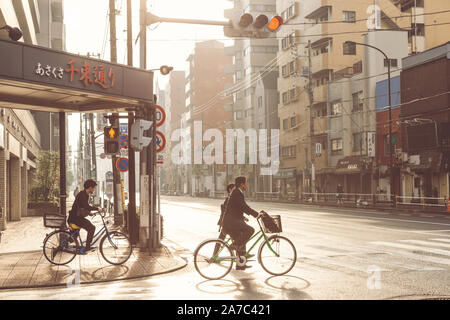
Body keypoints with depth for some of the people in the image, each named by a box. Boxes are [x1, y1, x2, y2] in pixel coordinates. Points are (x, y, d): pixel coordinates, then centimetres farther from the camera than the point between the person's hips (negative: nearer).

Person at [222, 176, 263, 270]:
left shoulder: (237, 193, 19)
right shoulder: (237, 193, -13)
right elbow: (244, 207, -22)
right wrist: (257, 214, -20)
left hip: (232, 221, 11)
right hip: (231, 221, -11)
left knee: (241, 243, 12)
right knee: (250, 230, -25)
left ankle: (240, 264, 17)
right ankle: (236, 245, -16)